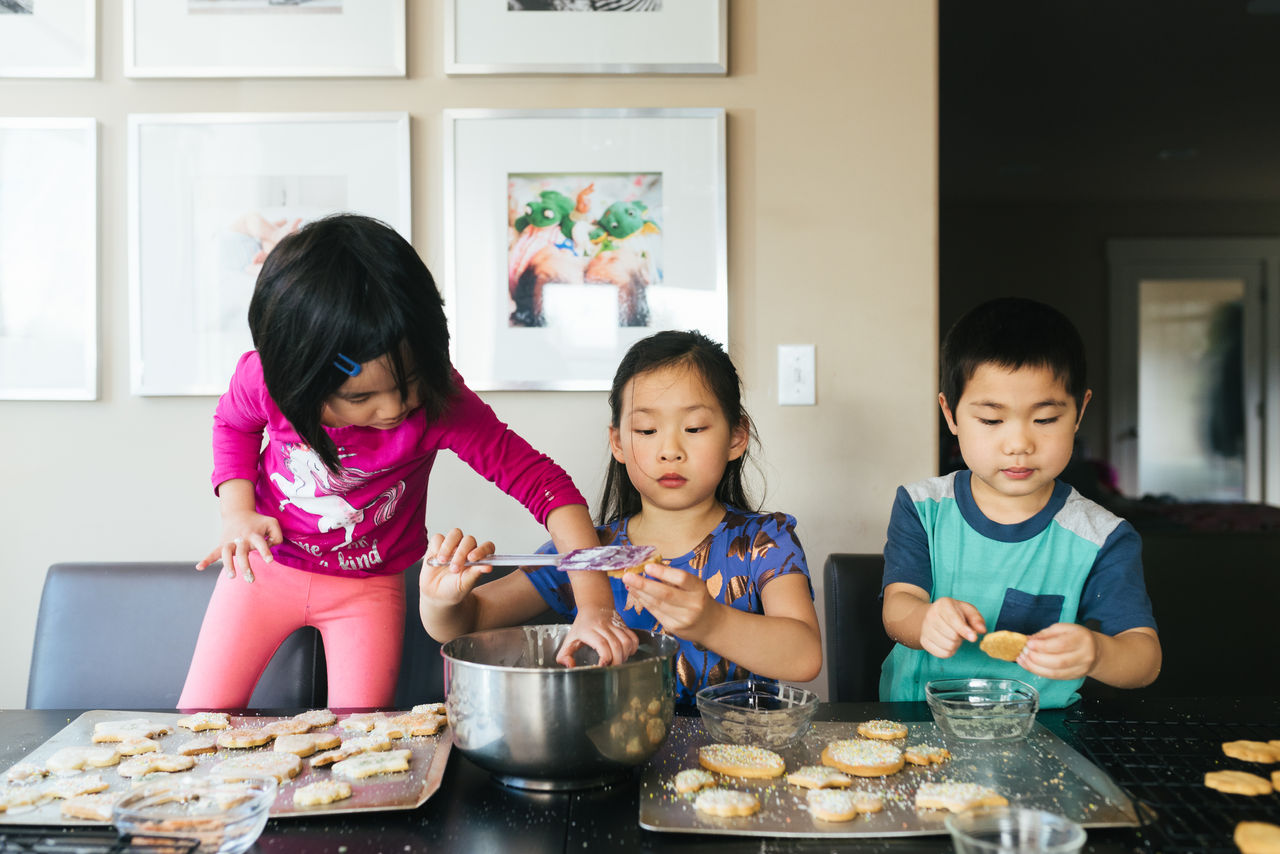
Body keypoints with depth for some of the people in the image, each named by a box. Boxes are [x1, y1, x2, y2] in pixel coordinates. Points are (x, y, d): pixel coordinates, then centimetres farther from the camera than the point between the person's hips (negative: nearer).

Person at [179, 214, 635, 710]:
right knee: (203, 713, 8)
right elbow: (233, 425, 4)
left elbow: (539, 480, -31)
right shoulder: (263, 377, -23)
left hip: (369, 584, -1)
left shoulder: (441, 402, -30)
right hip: (267, 562, 2)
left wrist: (594, 602, -40)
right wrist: (237, 512, -12)